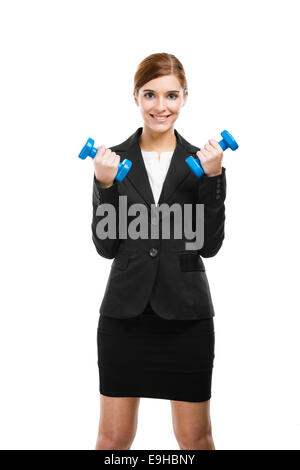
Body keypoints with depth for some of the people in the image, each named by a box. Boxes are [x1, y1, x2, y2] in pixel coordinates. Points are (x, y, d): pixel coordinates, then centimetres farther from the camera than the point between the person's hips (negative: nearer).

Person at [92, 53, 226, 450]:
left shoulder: (200, 161, 2)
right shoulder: (113, 160, 2)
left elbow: (210, 245, -4)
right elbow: (106, 246, -2)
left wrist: (213, 179, -13)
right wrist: (105, 185, -14)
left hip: (186, 313, 0)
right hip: (125, 312, 0)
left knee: (195, 437, 10)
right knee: (114, 437, 9)